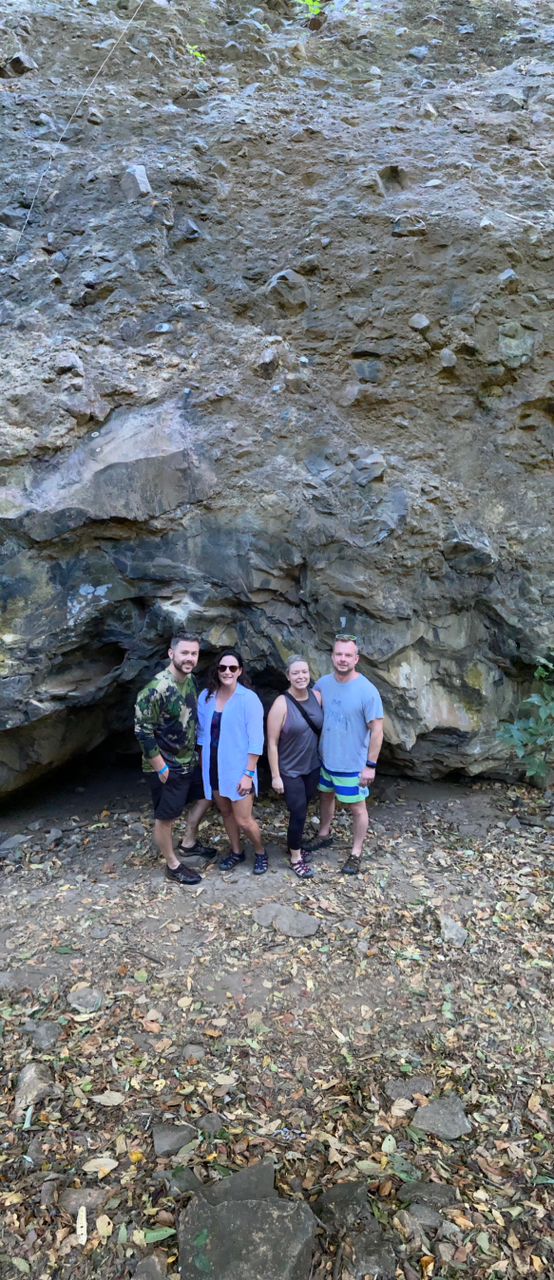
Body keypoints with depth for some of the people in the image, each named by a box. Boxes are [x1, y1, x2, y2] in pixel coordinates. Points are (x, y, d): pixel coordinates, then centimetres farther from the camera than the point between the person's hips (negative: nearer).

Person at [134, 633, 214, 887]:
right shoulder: (156, 689, -26)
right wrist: (161, 767, -19)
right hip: (167, 766, -8)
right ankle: (173, 866, 26)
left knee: (207, 794, 22)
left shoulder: (190, 680, -1)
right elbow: (143, 731, -24)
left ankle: (189, 841, 40)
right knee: (166, 817, 8)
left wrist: (196, 750, 15)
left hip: (190, 760, 9)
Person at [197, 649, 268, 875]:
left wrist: (249, 774, -15)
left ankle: (260, 852, 28)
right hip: (213, 768, 5)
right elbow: (203, 733, 8)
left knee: (243, 820, 1)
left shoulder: (249, 699, -15)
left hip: (238, 769, -4)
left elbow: (256, 740, -14)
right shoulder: (206, 697, -2)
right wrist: (203, 766, 9)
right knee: (225, 812, 18)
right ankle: (236, 851, 40)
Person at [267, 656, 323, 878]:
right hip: (290, 771, -5)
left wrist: (323, 758, 10)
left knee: (302, 810, 18)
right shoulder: (281, 704, -20)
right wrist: (275, 775, -15)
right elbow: (272, 743, -16)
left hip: (313, 766, 5)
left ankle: (293, 845, 41)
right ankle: (295, 858, 21)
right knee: (298, 813, 1)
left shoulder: (317, 697, -4)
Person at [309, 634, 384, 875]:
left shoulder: (367, 690, -21)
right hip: (325, 758, 6)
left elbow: (377, 730, -17)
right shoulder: (323, 683, -5)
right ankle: (324, 835, 48)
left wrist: (371, 765, -16)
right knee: (326, 796, 25)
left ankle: (356, 853, 29)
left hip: (352, 764, -5)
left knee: (357, 809, 11)